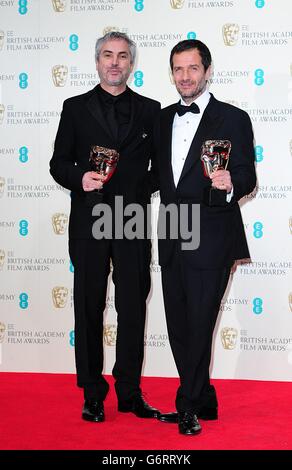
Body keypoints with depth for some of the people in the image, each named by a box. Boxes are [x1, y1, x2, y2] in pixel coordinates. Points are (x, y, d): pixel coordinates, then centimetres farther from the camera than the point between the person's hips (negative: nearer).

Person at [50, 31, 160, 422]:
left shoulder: (150, 110, 10)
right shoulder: (76, 108, 8)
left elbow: (161, 166, 12)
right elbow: (58, 163, 6)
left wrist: (141, 188, -4)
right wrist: (79, 178, -13)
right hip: (89, 222, -1)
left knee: (133, 308, 5)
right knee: (89, 307, 4)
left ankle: (130, 392, 16)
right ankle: (92, 394, 15)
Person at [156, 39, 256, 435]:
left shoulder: (233, 119, -3)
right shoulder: (164, 118, 14)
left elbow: (246, 177, -7)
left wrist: (229, 185, -27)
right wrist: (167, 212, 9)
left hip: (210, 241, -6)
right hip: (171, 240, 6)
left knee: (199, 327, -4)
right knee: (178, 328, 10)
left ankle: (188, 405, 11)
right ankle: (203, 403, 24)